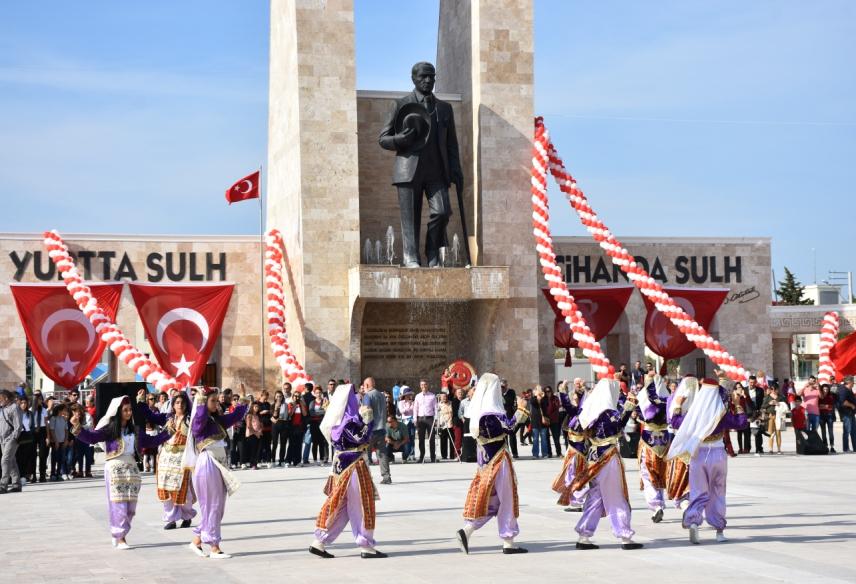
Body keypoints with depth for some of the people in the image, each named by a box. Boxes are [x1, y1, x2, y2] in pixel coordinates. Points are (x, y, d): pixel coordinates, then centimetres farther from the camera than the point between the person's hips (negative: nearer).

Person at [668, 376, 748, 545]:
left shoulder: (693, 411, -3)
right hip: (718, 453, -1)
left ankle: (693, 520, -20)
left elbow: (675, 422, 9)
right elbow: (741, 423, 0)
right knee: (718, 492, 13)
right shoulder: (722, 412, -6)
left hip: (697, 455, 1)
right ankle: (719, 530, 15)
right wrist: (740, 411, 18)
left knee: (699, 492, 6)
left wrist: (678, 406, 23)